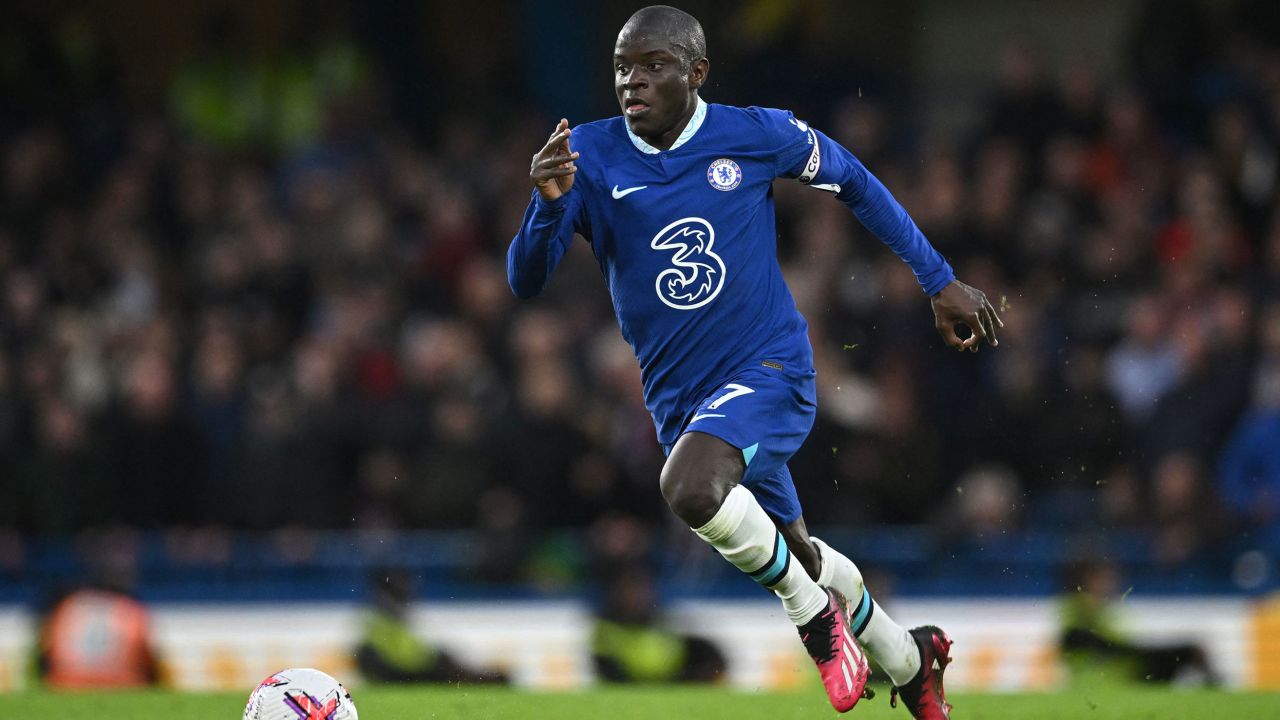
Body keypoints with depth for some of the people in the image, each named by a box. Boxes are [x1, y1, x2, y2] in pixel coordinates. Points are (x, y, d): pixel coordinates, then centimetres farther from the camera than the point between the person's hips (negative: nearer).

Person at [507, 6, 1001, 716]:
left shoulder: (756, 135, -8)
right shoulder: (589, 156, -7)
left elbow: (853, 182, 10)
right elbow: (526, 282, -12)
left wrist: (939, 280, 11)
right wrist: (548, 204, -32)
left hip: (770, 370, -4)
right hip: (678, 397, 4)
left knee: (691, 488, -33)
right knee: (793, 553, 17)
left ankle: (814, 612, -8)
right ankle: (909, 659, 44)